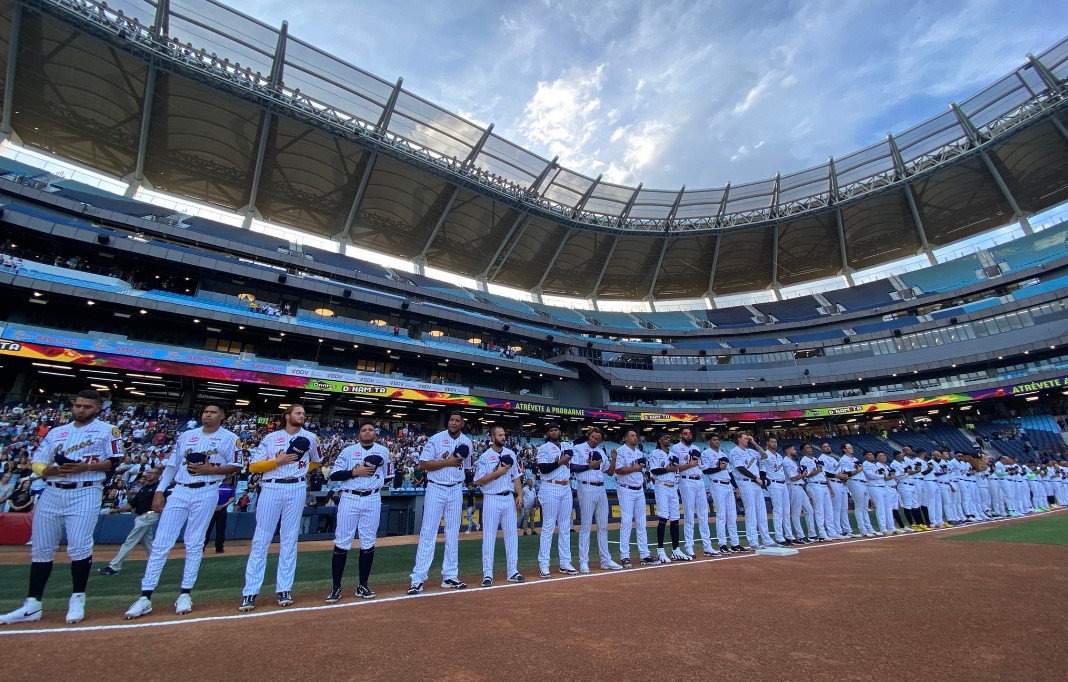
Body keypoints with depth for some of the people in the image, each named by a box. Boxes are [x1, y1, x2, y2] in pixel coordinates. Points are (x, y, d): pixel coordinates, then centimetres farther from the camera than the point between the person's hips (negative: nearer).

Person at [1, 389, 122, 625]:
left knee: (79, 546, -9)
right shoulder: (55, 432, 18)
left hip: (85, 493, -5)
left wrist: (85, 468, -17)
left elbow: (115, 461, -4)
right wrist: (47, 470, -9)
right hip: (51, 493, 5)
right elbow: (36, 463, 13)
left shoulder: (107, 430, 3)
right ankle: (32, 605, 17)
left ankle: (77, 599, 6)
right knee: (41, 549, 8)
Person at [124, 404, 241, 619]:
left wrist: (210, 470, -15)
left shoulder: (229, 438, 0)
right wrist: (159, 491, 5)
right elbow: (171, 465, 12)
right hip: (179, 491, 4)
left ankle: (185, 594, 14)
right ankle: (145, 597, 7)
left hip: (206, 493, -3)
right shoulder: (185, 436, 12)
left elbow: (236, 466, -2)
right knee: (161, 543, 0)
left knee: (194, 544, 3)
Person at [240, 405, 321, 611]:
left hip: (296, 490, 1)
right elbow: (253, 467, 1)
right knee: (261, 540, 1)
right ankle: (250, 592, 9)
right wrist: (277, 461, -13)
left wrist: (302, 470, 7)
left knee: (289, 540, 5)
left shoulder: (310, 437, 8)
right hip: (271, 488, -1)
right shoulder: (270, 438, 4)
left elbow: (316, 461, 24)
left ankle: (284, 590, 13)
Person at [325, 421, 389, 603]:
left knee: (368, 543, 7)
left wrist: (376, 483, -3)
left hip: (372, 500, 1)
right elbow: (333, 475, -4)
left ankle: (363, 586, 20)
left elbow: (388, 476, 13)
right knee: (342, 543, 1)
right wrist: (355, 472, -14)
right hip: (350, 499, -1)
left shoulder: (383, 451, 6)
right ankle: (336, 587, 14)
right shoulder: (348, 451, 2)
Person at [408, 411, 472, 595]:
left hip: (456, 491, 4)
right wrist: (447, 462, -18)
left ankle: (449, 577, 19)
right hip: (436, 489, -4)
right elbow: (423, 464, -12)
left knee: (453, 534, 9)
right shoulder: (436, 439, -7)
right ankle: (418, 579, 3)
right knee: (428, 533, -3)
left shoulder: (467, 443, 5)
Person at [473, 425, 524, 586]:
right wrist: (497, 472, -18)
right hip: (492, 500, -4)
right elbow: (478, 481, -12)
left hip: (509, 499, 5)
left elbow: (516, 476, 11)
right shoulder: (484, 457, -7)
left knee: (512, 534, 8)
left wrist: (520, 494, 1)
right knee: (489, 536, 1)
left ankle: (512, 571, 18)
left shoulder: (511, 454, 7)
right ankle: (487, 573, 9)